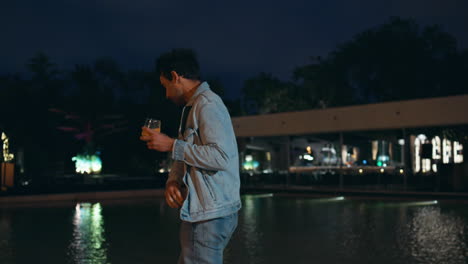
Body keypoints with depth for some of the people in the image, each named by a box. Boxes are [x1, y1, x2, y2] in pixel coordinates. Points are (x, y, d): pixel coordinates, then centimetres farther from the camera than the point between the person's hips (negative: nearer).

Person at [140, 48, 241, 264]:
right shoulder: (192, 107, 18)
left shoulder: (207, 105, -14)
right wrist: (173, 181, -2)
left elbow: (220, 157, -25)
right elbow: (184, 155, 18)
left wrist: (172, 145, -17)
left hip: (211, 214, -10)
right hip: (202, 211, 10)